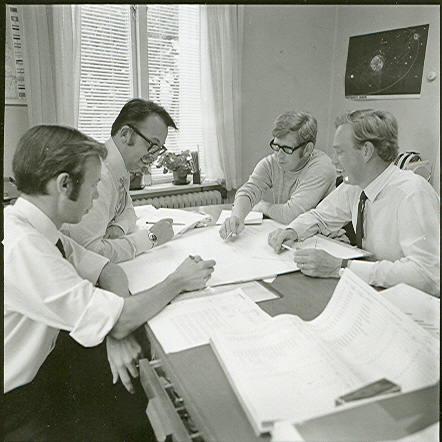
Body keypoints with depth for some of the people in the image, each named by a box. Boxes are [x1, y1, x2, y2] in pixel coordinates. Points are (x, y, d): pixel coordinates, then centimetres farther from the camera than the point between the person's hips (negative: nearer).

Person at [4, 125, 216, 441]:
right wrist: (179, 281, -14)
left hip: (38, 365, 7)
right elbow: (117, 321, -28)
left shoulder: (36, 231, -3)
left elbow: (109, 271, 1)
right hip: (16, 407, -7)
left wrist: (116, 329, -17)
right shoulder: (20, 246, -31)